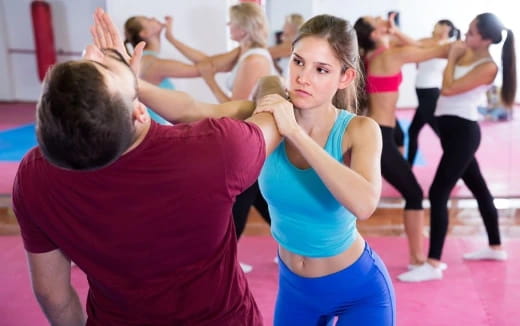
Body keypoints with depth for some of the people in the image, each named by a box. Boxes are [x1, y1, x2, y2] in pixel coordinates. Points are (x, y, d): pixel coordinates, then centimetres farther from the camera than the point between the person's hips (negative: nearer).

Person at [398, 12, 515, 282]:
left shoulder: (488, 67, -15)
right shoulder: (464, 52, 7)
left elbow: (448, 89, -20)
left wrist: (451, 58, -9)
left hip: (462, 131, -9)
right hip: (454, 129, 9)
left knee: (437, 194, -11)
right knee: (478, 188, 19)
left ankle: (433, 265, -6)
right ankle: (496, 248, 35)